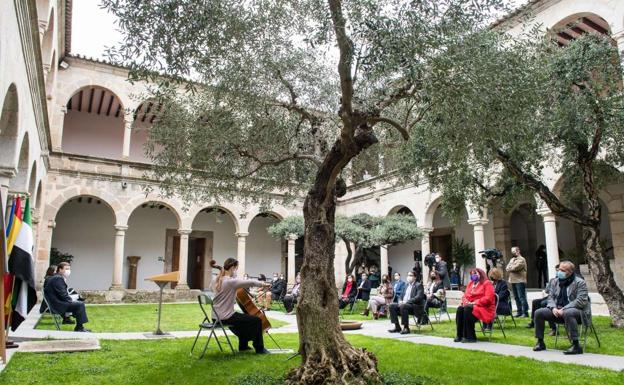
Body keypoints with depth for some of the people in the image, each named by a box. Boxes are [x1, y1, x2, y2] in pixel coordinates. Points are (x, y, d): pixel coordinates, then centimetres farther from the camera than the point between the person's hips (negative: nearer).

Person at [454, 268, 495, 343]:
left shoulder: (487, 283, -3)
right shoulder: (470, 284, 19)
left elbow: (488, 299, -15)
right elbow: (465, 295, 16)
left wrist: (474, 303, -18)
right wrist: (465, 302, -7)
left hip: (484, 308, -6)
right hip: (470, 306, 7)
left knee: (467, 309, -34)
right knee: (460, 309, -24)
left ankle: (470, 337, -28)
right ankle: (459, 335, -25)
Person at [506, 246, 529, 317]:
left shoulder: (521, 259, -6)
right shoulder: (512, 259, 20)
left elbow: (516, 267, -17)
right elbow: (507, 268, 12)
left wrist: (510, 268, 0)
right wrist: (512, 268, -8)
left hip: (520, 281, -8)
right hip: (513, 281, 8)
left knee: (522, 297, -8)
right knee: (516, 297, 10)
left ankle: (525, 312, -6)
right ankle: (519, 312, 15)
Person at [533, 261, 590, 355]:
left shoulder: (580, 282, -9)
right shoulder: (555, 282, 12)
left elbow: (581, 301, -19)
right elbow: (550, 297, 11)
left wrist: (564, 309, -24)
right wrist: (553, 308, -11)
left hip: (578, 311, -7)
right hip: (558, 311, 7)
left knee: (568, 313, -41)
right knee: (538, 313, -9)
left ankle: (576, 346, -34)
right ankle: (540, 342, 3)